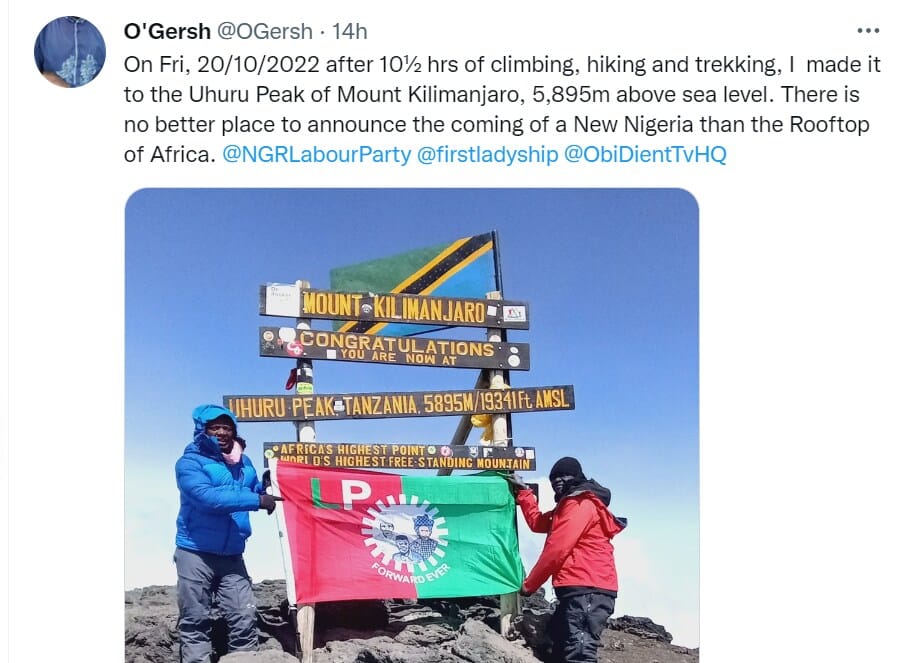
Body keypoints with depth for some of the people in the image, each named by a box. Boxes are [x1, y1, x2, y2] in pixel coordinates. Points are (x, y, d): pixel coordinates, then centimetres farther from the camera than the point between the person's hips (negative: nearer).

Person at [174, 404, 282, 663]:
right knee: (195, 622, 1)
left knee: (244, 619, 1)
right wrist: (257, 501, -26)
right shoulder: (190, 462, -8)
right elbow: (207, 497, -24)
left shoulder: (242, 462, 11)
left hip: (232, 556, 5)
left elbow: (257, 492, 19)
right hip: (196, 554, -5)